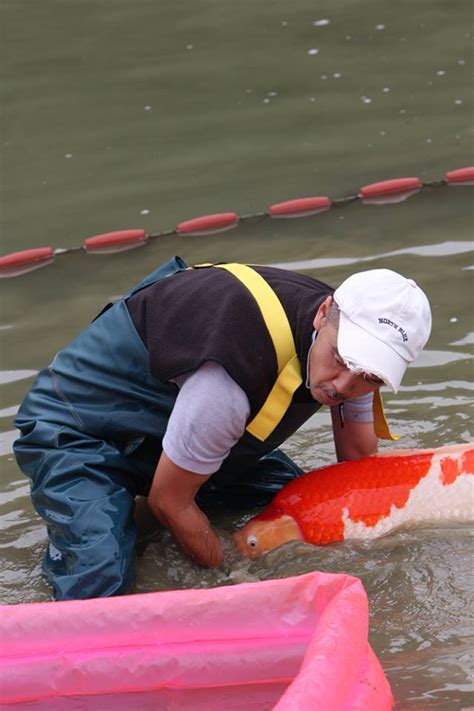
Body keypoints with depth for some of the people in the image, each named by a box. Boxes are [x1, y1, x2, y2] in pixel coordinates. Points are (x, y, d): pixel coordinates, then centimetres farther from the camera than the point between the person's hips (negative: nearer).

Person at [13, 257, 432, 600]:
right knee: (98, 588, -28)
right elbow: (169, 502, -25)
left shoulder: (355, 337, -15)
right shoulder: (232, 378, -41)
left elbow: (361, 465, 2)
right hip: (76, 428, -8)